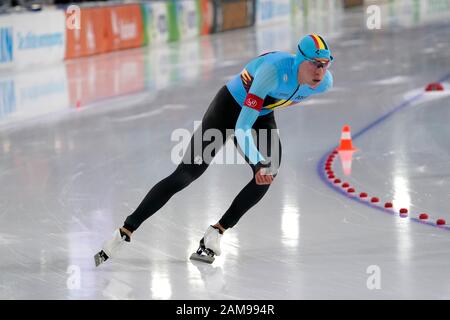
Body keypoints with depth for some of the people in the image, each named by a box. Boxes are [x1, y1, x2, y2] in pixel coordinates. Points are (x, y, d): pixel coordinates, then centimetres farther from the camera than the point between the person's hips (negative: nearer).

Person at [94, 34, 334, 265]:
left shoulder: (324, 82, -20)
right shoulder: (274, 70, -40)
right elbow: (242, 128, -41)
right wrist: (259, 163, -55)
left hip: (262, 115, 5)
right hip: (231, 105, -5)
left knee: (268, 173, -21)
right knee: (186, 174, -11)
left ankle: (216, 232, -10)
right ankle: (125, 231, -7)